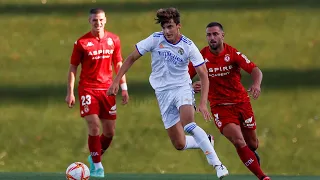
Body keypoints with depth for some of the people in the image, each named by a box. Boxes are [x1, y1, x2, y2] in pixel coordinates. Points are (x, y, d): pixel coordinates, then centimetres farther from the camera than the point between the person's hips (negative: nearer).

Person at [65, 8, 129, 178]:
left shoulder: (113, 40, 4)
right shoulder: (81, 43, -5)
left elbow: (119, 64, 12)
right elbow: (73, 68, -1)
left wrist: (124, 88, 6)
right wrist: (70, 92, -6)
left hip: (107, 89, 4)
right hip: (87, 89, -4)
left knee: (109, 131, 5)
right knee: (94, 127, -15)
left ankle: (95, 157, 30)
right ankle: (97, 165, -5)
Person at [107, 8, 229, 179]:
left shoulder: (188, 46, -13)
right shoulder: (155, 39, -9)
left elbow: (203, 75, -10)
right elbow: (131, 58, 0)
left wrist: (203, 103, -20)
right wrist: (116, 81, -6)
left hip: (182, 88, -3)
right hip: (163, 93, 3)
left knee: (188, 124, -33)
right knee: (179, 144, -1)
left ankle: (217, 164, -30)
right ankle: (205, 141, 32)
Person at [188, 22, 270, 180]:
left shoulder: (233, 54, -9)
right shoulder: (201, 56, -7)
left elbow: (255, 70, -18)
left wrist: (256, 84, -41)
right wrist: (192, 87, -25)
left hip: (241, 102, 1)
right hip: (220, 106, -1)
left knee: (252, 144, 12)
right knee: (239, 142, -21)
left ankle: (251, 155, 50)